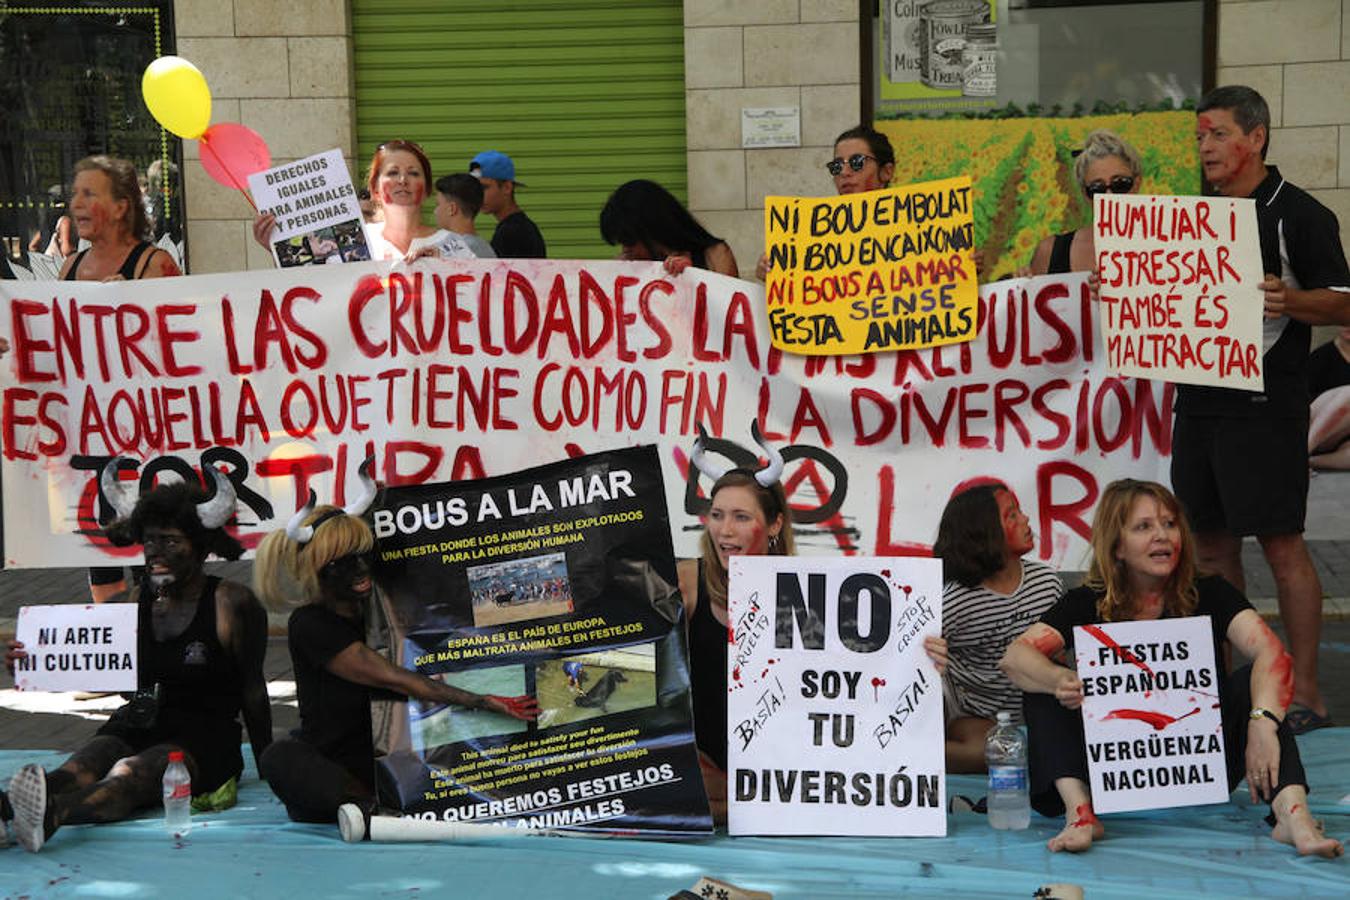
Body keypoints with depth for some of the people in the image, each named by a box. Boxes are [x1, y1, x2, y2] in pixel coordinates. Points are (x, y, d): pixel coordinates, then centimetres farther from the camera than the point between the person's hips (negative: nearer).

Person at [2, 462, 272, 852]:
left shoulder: (232, 603, 1)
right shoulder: (138, 599, 17)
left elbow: (253, 691, 2)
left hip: (203, 739, -4)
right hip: (136, 729, 4)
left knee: (134, 775, -37)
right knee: (81, 767, -30)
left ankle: (51, 813, -70)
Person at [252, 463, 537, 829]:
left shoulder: (379, 604, 9)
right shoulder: (310, 625, -10)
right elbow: (390, 677, -20)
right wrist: (480, 702, -27)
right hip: (328, 769, -6)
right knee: (280, 758, -36)